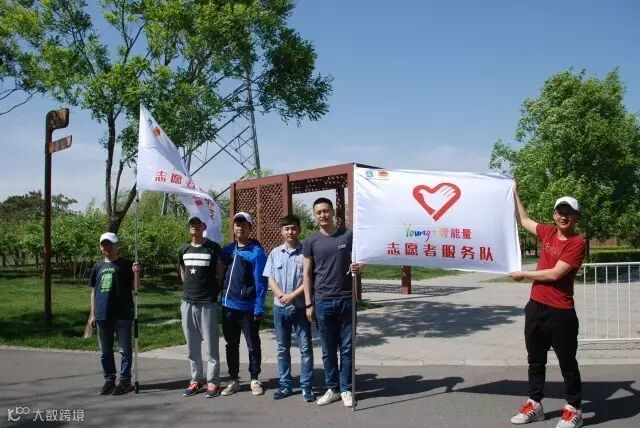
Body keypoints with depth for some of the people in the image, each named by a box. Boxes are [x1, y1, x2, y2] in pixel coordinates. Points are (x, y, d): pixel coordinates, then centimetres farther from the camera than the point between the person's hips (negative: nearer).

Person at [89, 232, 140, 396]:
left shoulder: (125, 265, 0)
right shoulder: (98, 266, 12)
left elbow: (134, 288, -4)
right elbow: (94, 291, 16)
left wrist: (136, 273, -22)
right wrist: (93, 314, 12)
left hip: (122, 314, -5)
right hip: (102, 315, 5)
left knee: (125, 349, 2)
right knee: (105, 351, 12)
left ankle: (124, 380, 10)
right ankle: (109, 379, 23)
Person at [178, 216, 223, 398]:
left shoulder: (213, 248, -4)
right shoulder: (184, 249, 9)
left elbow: (220, 274, 2)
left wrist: (213, 291, 1)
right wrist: (190, 288, 14)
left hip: (208, 303, -5)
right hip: (187, 303, 5)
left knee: (211, 345, 0)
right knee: (192, 346, 11)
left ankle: (213, 382, 9)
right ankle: (196, 380, 22)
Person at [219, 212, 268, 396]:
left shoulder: (257, 251, -8)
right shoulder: (227, 250, 9)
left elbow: (260, 281, -12)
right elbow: (221, 274, 16)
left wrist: (259, 308, -16)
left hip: (248, 308, -5)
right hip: (228, 306, 5)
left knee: (253, 345, 7)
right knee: (231, 345, 13)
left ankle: (255, 380, 20)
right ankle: (233, 380, 25)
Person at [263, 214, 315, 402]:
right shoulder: (275, 253, 7)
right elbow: (270, 279, 5)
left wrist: (292, 296, -15)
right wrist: (281, 295, -11)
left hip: (300, 307, -3)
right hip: (280, 307, 3)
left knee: (305, 348, 1)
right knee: (282, 349, 11)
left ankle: (307, 387, 10)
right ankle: (285, 385, 22)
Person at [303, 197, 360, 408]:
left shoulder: (348, 236, 1)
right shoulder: (311, 241, 3)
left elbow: (359, 260, 10)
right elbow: (307, 274, 5)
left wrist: (358, 267, -14)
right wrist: (308, 304, 0)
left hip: (347, 299, -1)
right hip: (323, 302, 1)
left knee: (347, 347, 5)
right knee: (328, 349, 9)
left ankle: (346, 389, 16)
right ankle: (332, 389, 21)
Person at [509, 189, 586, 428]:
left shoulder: (577, 243, -11)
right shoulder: (548, 233, 7)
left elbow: (554, 274, -17)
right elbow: (524, 220, 24)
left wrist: (523, 275, -7)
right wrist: (514, 192, 26)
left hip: (561, 313, -6)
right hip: (536, 307, 6)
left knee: (567, 363, 5)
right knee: (535, 360, 14)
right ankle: (534, 405, 26)